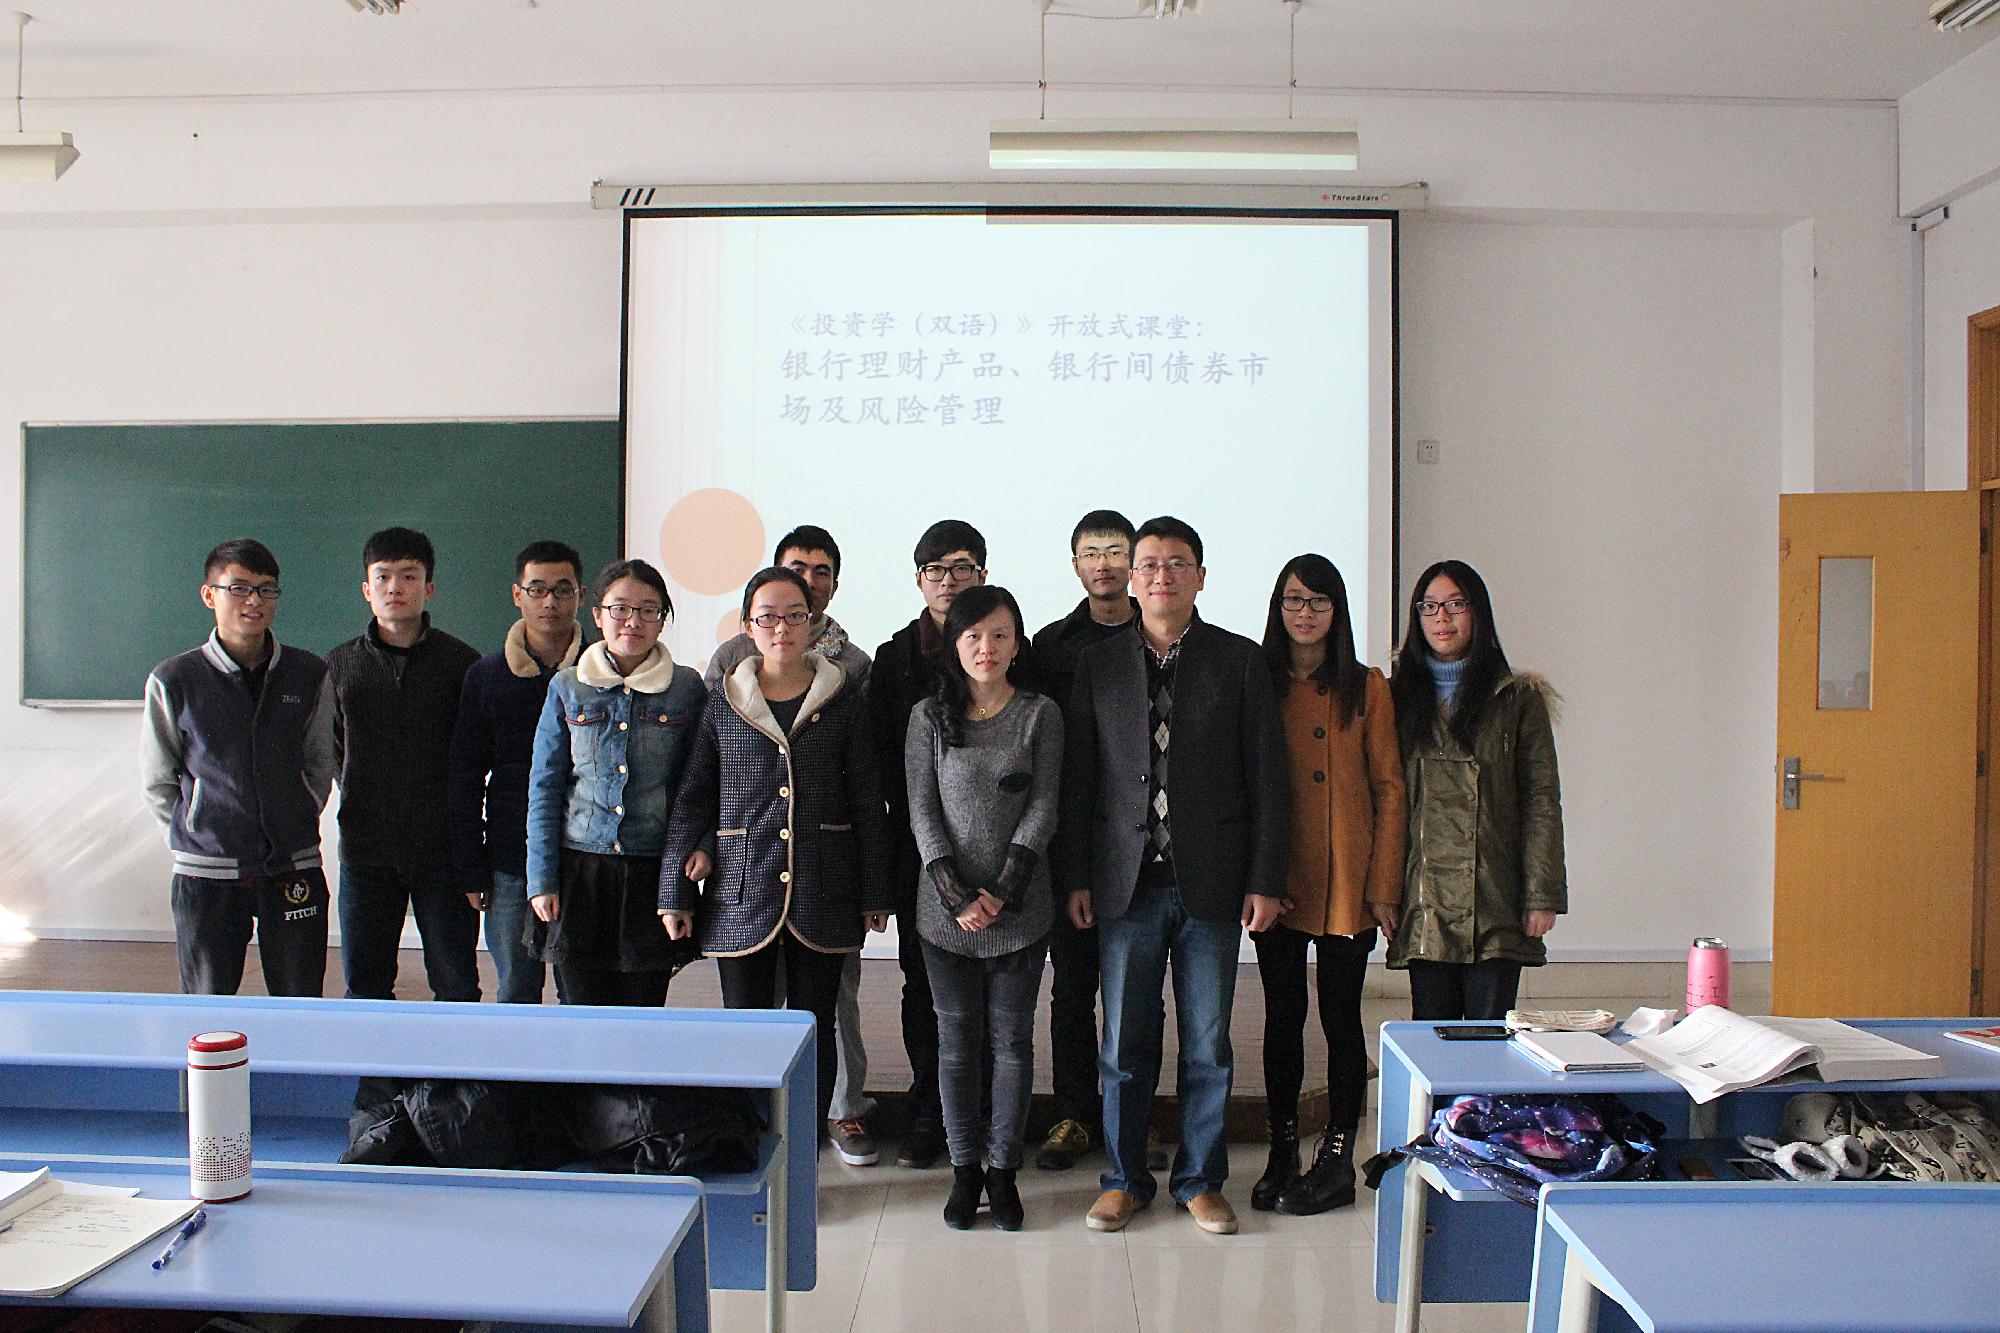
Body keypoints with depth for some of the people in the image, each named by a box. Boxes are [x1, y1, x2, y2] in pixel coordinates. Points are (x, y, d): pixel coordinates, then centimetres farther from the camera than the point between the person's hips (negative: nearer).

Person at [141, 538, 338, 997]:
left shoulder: (310, 676, 4)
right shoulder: (173, 681, -2)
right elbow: (157, 783, 7)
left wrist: (292, 828, 9)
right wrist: (199, 839, 3)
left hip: (294, 872, 1)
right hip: (205, 873, -1)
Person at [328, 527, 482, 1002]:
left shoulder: (461, 661, -1)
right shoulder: (341, 664, 6)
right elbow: (329, 749, 16)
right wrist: (363, 793, 7)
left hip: (443, 848, -2)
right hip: (366, 847, 2)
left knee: (456, 988, 4)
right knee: (365, 988, 10)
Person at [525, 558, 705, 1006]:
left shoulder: (687, 688, 2)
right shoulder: (568, 688, 4)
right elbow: (544, 788, 6)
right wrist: (541, 879, 1)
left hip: (654, 877, -1)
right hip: (580, 872, 1)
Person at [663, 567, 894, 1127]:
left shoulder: (843, 702, 4)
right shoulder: (723, 702, 5)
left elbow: (867, 802, 5)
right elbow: (693, 800, 7)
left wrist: (875, 893, 3)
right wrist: (675, 891, 2)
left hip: (824, 893, 0)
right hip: (742, 892, 0)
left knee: (815, 1029, 7)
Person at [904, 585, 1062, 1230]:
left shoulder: (1040, 715, 2)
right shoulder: (929, 717, 3)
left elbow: (1042, 809, -4)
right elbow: (922, 811, -2)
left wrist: (1003, 891, -13)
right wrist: (956, 896, -12)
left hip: (1019, 908, 0)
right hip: (946, 909, 1)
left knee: (1011, 1038, 7)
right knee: (957, 1038, 7)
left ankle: (1003, 1167, 19)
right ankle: (965, 1168, 20)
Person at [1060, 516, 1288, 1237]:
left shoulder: (1240, 661, 3)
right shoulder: (1096, 664, 7)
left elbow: (1267, 778, 1)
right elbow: (1077, 779, 6)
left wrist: (1265, 880, -3)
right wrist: (1076, 878, 1)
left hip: (1211, 883, -1)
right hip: (1124, 882, 1)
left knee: (1207, 1045, 8)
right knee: (1124, 1045, 7)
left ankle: (1201, 1180, 24)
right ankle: (1125, 1178, 23)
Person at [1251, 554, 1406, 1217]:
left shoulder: (1365, 686, 2)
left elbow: (1388, 788, 0)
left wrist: (1384, 885, -5)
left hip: (1345, 884, -1)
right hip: (1275, 880, 2)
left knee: (1340, 1018, 5)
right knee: (1282, 1017, 9)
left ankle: (1336, 1162, 17)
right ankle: (1282, 1155, 21)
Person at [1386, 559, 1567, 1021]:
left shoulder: (1518, 697, 5)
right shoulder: (1400, 696, 11)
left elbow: (1542, 800, 1)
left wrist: (1543, 895, -6)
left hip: (1496, 899, -2)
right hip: (1425, 899, 2)